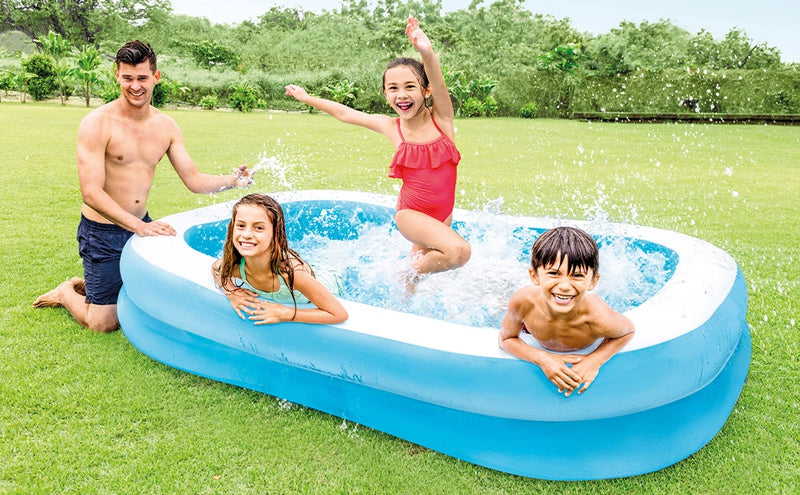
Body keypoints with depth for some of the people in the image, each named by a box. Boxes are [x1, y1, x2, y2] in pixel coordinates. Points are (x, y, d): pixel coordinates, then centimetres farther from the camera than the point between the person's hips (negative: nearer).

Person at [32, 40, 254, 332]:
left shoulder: (166, 127, 1)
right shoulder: (97, 124, -17)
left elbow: (194, 180, 2)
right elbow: (91, 193, -22)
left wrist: (233, 180, -13)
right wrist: (138, 226, -32)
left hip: (142, 225, 6)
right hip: (102, 232, -6)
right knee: (105, 323, -1)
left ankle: (88, 284, 35)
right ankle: (66, 293, 30)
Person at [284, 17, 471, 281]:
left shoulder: (441, 118, -9)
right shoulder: (391, 127, -6)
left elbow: (439, 86, -31)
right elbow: (345, 114, 8)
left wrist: (427, 53, -52)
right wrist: (307, 97, 19)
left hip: (443, 214, 3)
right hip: (411, 212, -2)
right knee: (458, 251, -26)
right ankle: (417, 268, -2)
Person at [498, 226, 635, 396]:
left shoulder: (600, 319, -47)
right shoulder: (523, 302, -44)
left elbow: (628, 331, -21)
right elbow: (506, 339, -24)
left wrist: (595, 360, -34)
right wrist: (542, 358, -39)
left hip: (586, 351, 0)